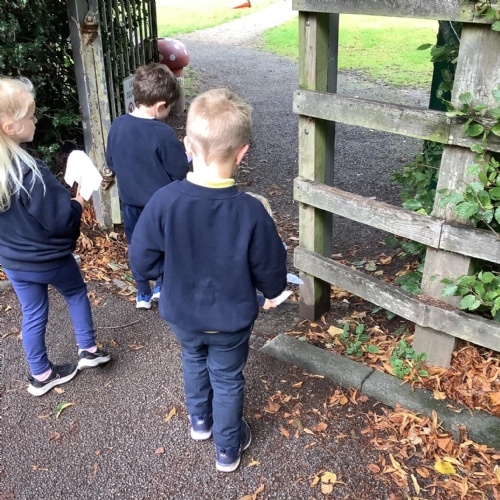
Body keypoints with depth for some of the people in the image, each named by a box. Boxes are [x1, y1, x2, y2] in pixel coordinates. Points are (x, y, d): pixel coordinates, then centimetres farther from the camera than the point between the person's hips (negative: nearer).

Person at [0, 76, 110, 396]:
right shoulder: (29, 171, -33)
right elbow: (62, 219, -26)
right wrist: (81, 198, -7)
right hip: (49, 259, -6)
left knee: (33, 314, 20)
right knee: (77, 294, 23)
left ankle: (41, 375, 35)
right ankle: (88, 350, 36)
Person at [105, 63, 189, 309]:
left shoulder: (117, 126, -8)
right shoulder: (163, 133, -25)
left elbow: (111, 163, 4)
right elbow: (179, 171, -17)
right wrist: (184, 156, 3)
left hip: (130, 202, 5)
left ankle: (143, 295, 32)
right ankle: (161, 288, 34)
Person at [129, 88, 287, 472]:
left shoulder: (163, 201, -25)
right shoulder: (251, 212, -29)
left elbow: (144, 260, -14)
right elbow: (270, 269, -14)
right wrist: (272, 292, 9)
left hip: (181, 314, 2)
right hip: (231, 320, -2)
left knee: (194, 360, 32)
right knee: (227, 380, 22)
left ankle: (200, 420, 56)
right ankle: (228, 449, 43)